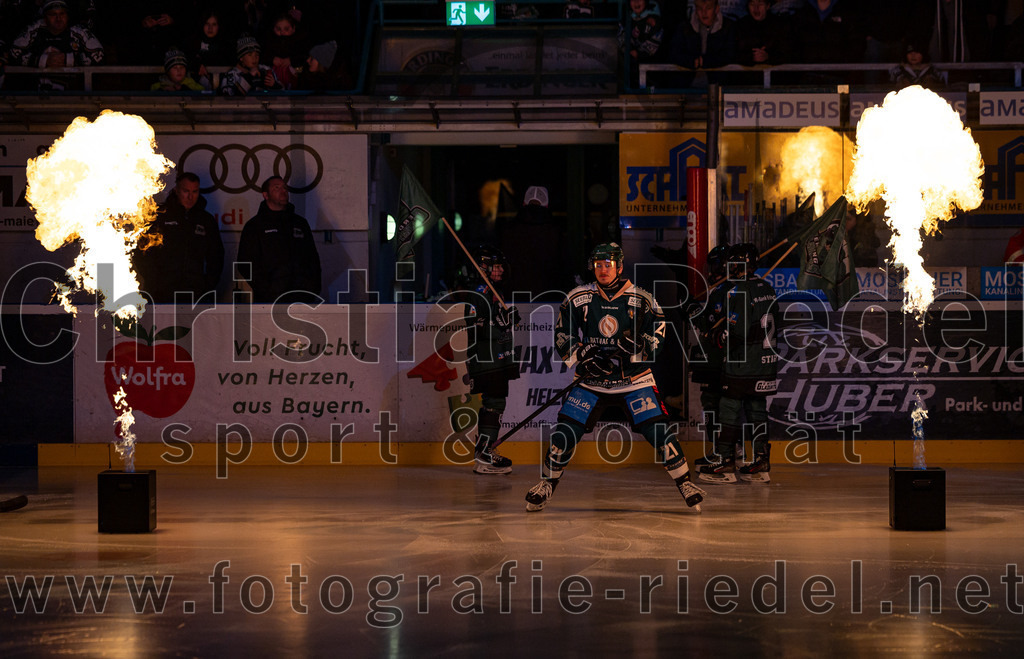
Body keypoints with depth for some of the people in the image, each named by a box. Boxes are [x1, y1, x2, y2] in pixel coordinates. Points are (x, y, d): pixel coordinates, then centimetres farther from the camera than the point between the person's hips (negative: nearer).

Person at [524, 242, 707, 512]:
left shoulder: (642, 300, -4)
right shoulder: (578, 298, 0)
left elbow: (655, 338, -4)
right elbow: (562, 337, 4)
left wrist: (634, 347, -24)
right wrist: (582, 356, -13)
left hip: (634, 379, -1)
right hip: (590, 380, 1)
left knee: (657, 428, -13)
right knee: (566, 429, -9)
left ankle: (685, 482, 0)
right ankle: (547, 483, 10)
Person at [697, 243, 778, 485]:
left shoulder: (737, 290, -15)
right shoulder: (767, 289, 10)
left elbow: (736, 330, -21)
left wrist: (716, 335, -3)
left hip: (743, 364, -8)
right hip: (767, 360, 8)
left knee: (730, 409, -1)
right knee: (757, 409, 12)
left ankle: (725, 462, 0)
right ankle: (761, 463, 11)